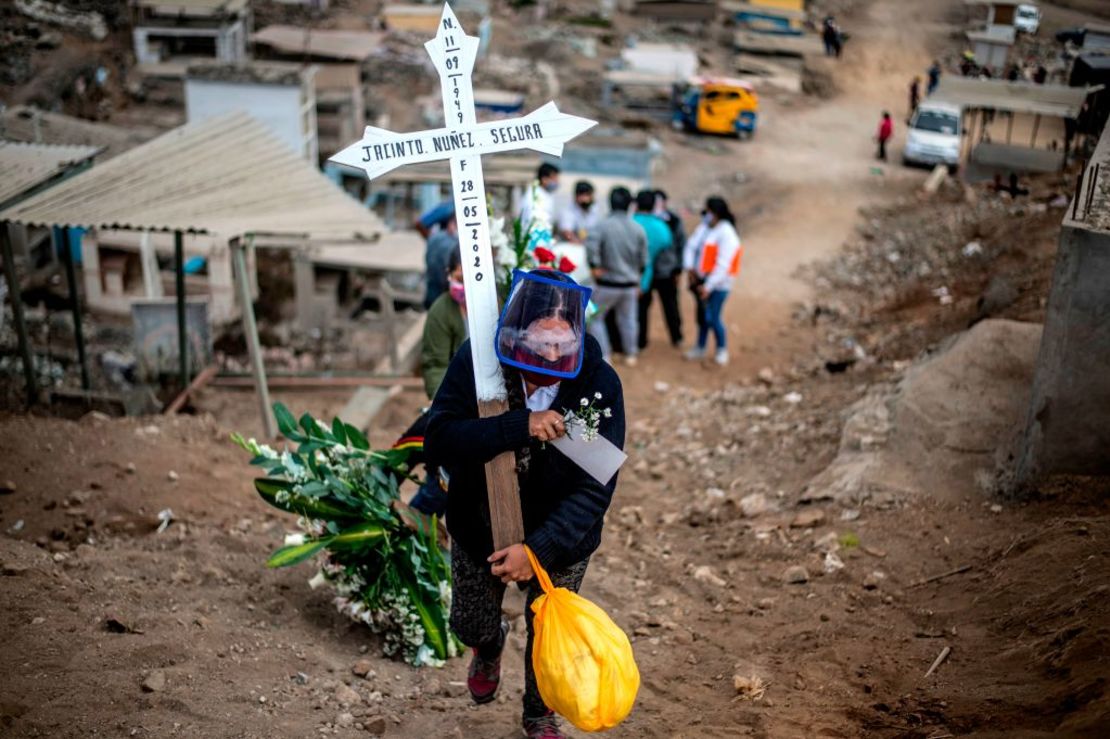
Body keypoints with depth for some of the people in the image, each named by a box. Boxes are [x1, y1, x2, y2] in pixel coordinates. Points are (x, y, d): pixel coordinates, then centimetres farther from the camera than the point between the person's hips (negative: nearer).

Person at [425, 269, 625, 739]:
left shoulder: (599, 384, -27)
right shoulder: (477, 362, -24)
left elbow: (595, 488, -26)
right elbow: (440, 437, -32)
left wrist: (539, 549, -35)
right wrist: (518, 426, -45)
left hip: (560, 538, -1)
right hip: (478, 528, 1)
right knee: (470, 625, 20)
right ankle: (489, 648, 60)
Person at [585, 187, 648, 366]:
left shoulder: (603, 225, -13)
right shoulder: (638, 229, 0)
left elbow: (591, 243, -31)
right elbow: (644, 260, 6)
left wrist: (594, 265, -19)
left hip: (607, 284, -4)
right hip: (630, 284, 4)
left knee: (595, 318, 10)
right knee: (628, 320, 18)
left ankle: (604, 356, 6)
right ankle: (630, 355, 28)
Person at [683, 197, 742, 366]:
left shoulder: (726, 234, -17)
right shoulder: (705, 227, 5)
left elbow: (723, 265, -20)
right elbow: (691, 246, 6)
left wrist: (708, 286, -19)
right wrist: (690, 266, -10)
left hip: (718, 284, -7)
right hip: (702, 279, 7)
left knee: (712, 318, -3)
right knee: (703, 315, 15)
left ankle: (722, 350, 17)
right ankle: (700, 348, 29)